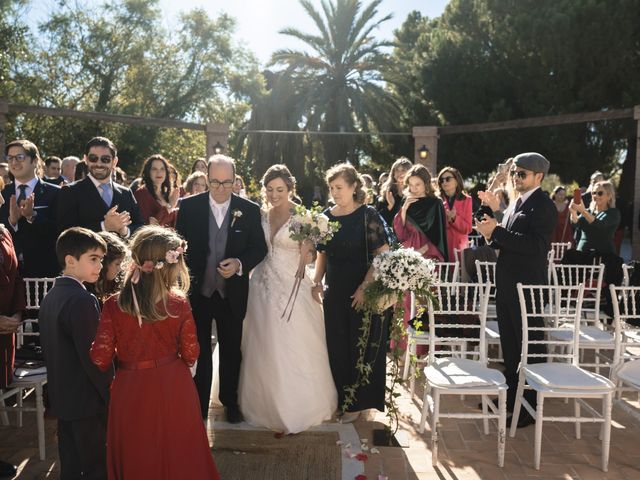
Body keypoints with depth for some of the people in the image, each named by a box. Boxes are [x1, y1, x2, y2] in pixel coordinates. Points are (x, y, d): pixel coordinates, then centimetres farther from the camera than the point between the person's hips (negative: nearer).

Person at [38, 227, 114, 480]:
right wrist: (112, 397, -13)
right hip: (88, 402, -9)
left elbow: (53, 352, 13)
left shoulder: (51, 296, 7)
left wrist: (58, 391, 19)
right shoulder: (82, 300, -21)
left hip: (62, 399, 9)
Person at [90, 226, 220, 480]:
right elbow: (190, 355, -6)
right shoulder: (179, 304, -14)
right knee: (176, 457, 21)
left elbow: (100, 359, -10)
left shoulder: (114, 306, -13)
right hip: (173, 390, 0)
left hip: (131, 393, 1)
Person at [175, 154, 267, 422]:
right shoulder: (189, 206, -7)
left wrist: (240, 263, -20)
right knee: (199, 352, 13)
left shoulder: (249, 210, -6)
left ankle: (230, 401, 39)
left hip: (232, 294, 1)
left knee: (232, 351, 18)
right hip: (197, 291, 0)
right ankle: (199, 406, 30)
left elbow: (259, 248, -1)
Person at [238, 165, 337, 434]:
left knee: (294, 351, 2)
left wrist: (307, 249, -21)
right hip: (263, 288, 5)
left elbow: (308, 257, -8)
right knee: (264, 351, 12)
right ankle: (269, 405, 31)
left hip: (292, 289, -4)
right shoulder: (260, 216, 5)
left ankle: (298, 410, 20)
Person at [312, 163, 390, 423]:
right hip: (335, 293, 5)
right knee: (336, 347, 10)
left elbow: (382, 254, -13)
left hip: (363, 294, -5)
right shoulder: (327, 216, 5)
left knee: (361, 347, 6)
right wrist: (316, 281, -2)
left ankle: (356, 403, 22)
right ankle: (339, 398, 28)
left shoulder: (368, 215, -9)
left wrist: (365, 287, -19)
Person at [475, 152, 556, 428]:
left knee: (530, 348, 3)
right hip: (507, 285, 9)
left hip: (527, 286, -9)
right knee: (509, 345, 17)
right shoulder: (519, 203, 15)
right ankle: (511, 398, 31)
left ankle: (531, 407, 15)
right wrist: (492, 234, -2)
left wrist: (497, 232, -24)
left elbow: (536, 246, -24)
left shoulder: (543, 206, -12)